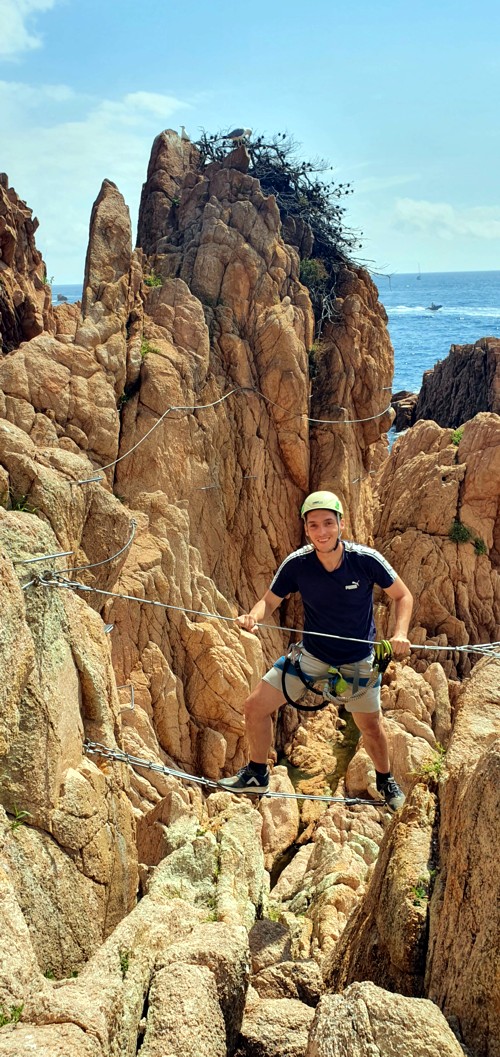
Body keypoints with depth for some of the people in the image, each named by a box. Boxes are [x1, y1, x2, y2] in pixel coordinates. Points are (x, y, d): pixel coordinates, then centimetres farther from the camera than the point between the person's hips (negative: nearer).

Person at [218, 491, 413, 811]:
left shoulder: (366, 560, -22)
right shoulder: (297, 564, -18)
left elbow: (403, 596, -9)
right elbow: (270, 602, -8)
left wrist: (400, 633, -26)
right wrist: (254, 616, -31)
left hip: (358, 661, -2)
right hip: (311, 655, 2)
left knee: (371, 727, 11)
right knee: (256, 706, -2)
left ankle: (385, 779, 44)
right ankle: (257, 775, 22)